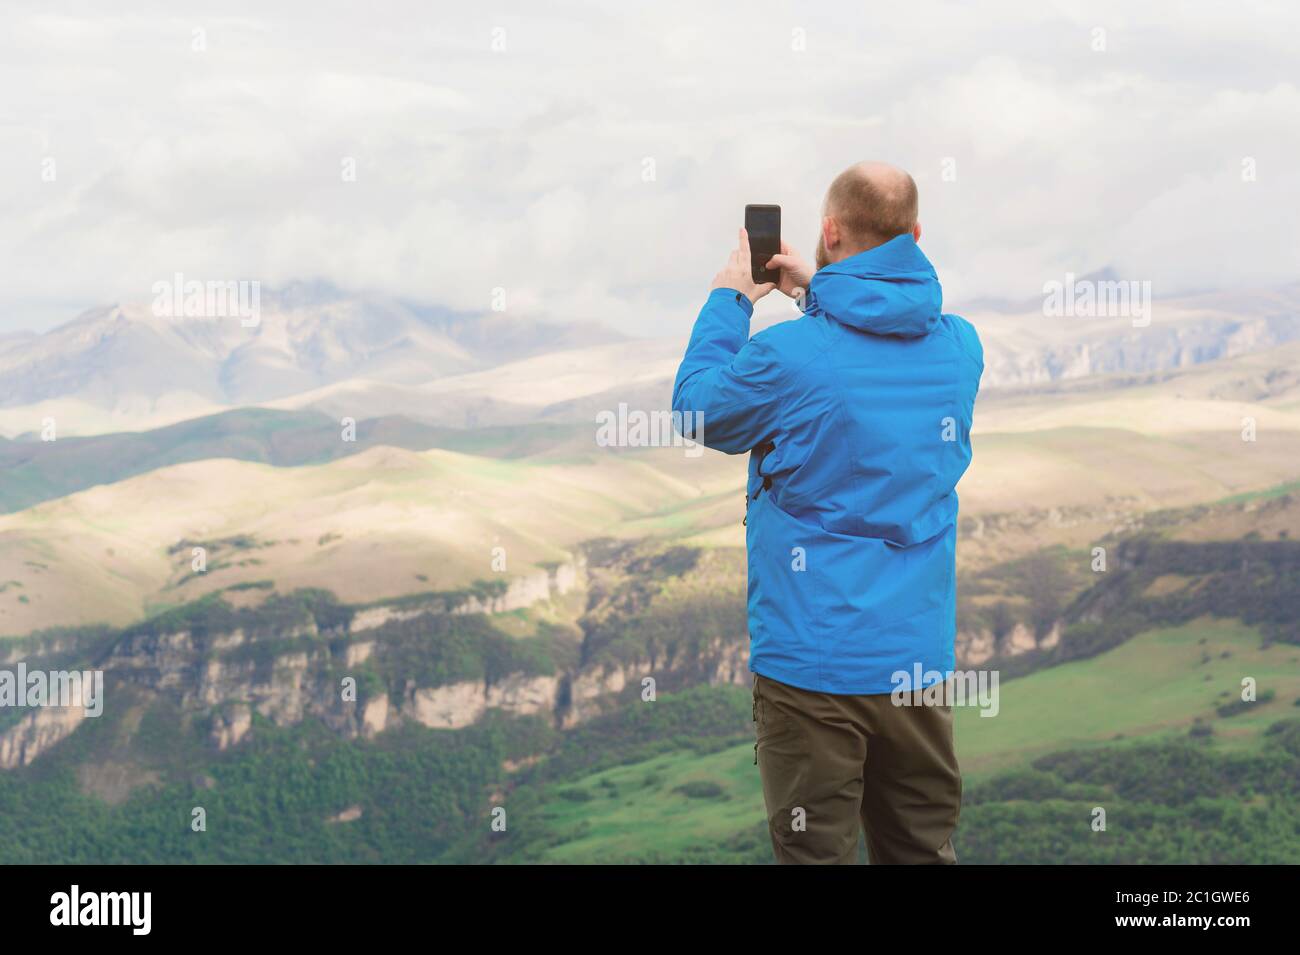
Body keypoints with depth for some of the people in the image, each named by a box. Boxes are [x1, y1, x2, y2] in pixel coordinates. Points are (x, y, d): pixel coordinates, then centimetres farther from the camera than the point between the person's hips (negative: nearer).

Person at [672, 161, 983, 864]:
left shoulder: (789, 355, -18)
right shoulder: (959, 346, 0)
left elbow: (697, 408, 2)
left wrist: (728, 300, 12)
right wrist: (815, 294, 21)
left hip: (816, 662, -5)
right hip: (921, 658, 5)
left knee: (817, 850, 5)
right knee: (923, 851, 16)